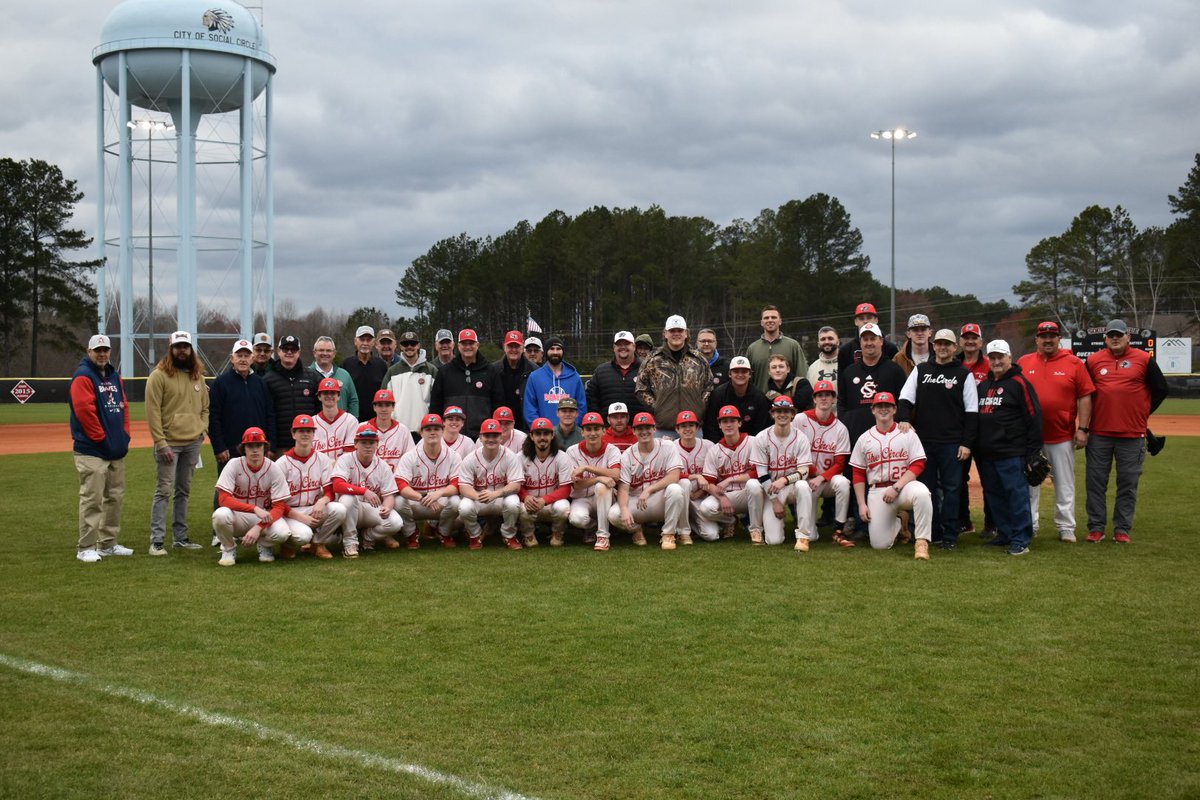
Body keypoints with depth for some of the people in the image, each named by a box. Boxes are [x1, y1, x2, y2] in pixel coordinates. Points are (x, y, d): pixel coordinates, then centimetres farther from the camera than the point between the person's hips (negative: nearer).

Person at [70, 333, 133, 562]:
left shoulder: (114, 376, 16)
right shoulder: (83, 376, -9)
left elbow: (123, 405, 20)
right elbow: (84, 410, -17)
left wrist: (125, 434, 8)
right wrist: (101, 438, -15)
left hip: (117, 450, 9)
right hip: (93, 450, -8)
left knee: (115, 497, 13)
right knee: (92, 499, -8)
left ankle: (108, 543, 22)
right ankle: (86, 548, -2)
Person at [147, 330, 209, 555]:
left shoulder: (197, 376, 12)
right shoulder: (159, 375, -7)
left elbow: (205, 407, 21)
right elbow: (152, 411, -11)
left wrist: (202, 429, 4)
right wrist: (161, 443, -15)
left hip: (193, 443, 6)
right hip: (169, 443, -6)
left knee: (184, 492, 12)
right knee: (164, 491, -6)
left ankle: (180, 538, 19)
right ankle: (157, 541, -4)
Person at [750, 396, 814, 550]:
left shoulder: (801, 438, -6)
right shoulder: (761, 438, -6)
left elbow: (803, 472, -11)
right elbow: (761, 474, -7)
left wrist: (784, 480, -30)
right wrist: (775, 501, -12)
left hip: (793, 486, 1)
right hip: (771, 491, -1)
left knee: (803, 486, -38)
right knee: (774, 540, -17)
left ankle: (803, 536, -25)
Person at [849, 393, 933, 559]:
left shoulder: (907, 434, 4)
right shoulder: (864, 439, 10)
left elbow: (917, 466, -4)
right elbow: (858, 474, 11)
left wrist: (896, 488, -15)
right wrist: (861, 504, 2)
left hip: (904, 487, -2)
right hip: (877, 492, 2)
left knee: (921, 492, -39)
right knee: (879, 544, -7)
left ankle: (922, 542, -29)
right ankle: (897, 522, 27)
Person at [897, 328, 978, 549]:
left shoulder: (964, 374, 4)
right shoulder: (920, 370, 12)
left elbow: (972, 412, 1)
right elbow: (905, 398, 7)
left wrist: (966, 443, -6)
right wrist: (904, 419, -13)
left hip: (952, 443, -3)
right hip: (923, 440, 3)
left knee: (951, 489, -1)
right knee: (926, 488, 6)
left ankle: (949, 536, 5)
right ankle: (932, 533, 15)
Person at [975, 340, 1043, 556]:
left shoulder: (1019, 383, -5)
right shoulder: (984, 385, 17)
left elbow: (1034, 417, -9)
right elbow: (974, 416, 23)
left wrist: (1033, 451, -11)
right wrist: (976, 450, 17)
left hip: (1012, 454, -8)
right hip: (986, 455, 8)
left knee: (1016, 495, -7)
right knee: (995, 496, 11)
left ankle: (1021, 539, -3)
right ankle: (1005, 534, 21)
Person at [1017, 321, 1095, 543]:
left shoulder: (1074, 364, 0)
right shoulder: (1023, 363, 5)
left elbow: (1085, 397, -1)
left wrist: (1082, 429, -7)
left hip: (1063, 436, -1)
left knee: (1065, 483, 5)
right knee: (1029, 482, 7)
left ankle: (1066, 528, 13)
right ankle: (1029, 526, 16)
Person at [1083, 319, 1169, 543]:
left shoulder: (1144, 360, 1)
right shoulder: (1093, 361, 6)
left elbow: (1161, 389, 6)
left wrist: (1142, 413, 5)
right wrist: (1085, 424, 9)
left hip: (1132, 434, -1)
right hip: (1099, 434, 2)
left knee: (1128, 484, 3)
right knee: (1096, 482, 2)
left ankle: (1123, 529, 11)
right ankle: (1096, 528, 9)